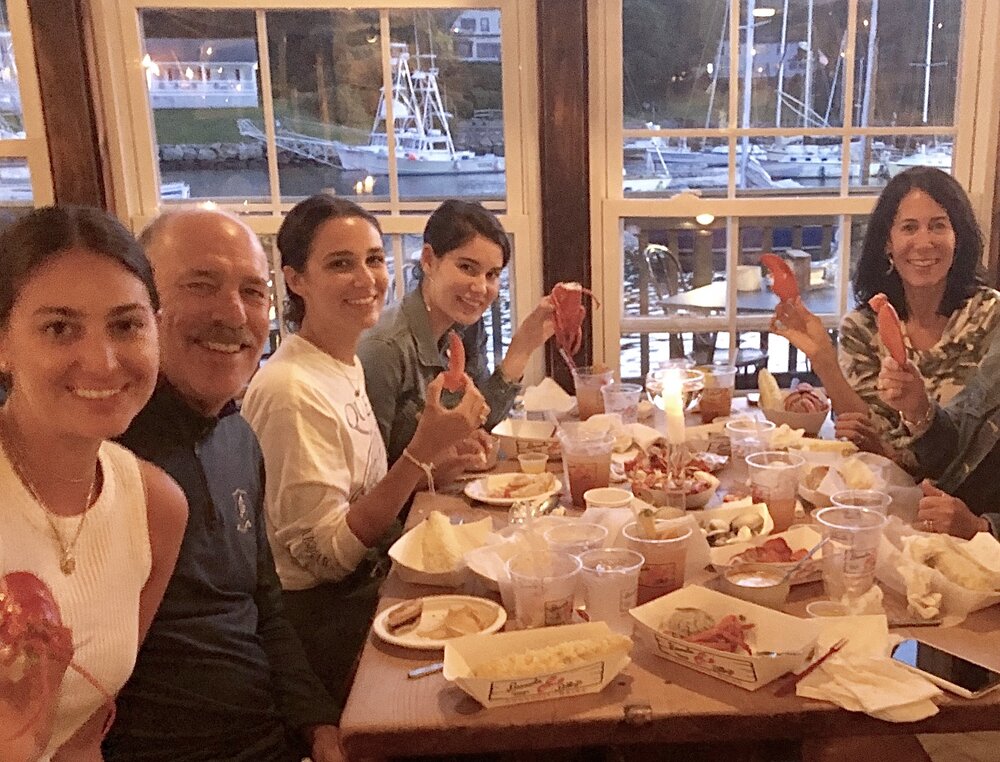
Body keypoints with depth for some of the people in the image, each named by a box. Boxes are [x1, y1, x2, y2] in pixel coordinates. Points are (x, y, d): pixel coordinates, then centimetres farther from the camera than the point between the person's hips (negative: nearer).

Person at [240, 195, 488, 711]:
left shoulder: (346, 365, 5)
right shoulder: (291, 390, -22)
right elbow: (325, 553, -22)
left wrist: (438, 463, -4)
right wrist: (423, 449, -29)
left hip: (364, 588, 8)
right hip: (324, 618, -8)